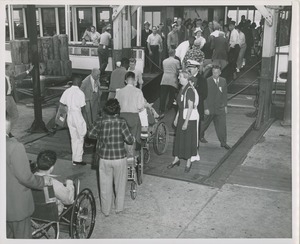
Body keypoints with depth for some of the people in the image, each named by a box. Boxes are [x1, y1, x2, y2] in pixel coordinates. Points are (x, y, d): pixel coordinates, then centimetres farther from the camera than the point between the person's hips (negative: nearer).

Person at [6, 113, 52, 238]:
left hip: (5, 204, 6)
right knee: (22, 237, 13)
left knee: (7, 235, 24)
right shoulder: (14, 147, -27)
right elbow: (25, 178, -23)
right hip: (16, 205, -6)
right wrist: (43, 181, -6)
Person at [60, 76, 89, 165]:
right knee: (80, 139, 8)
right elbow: (83, 109, -15)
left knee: (73, 139, 15)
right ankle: (78, 159, 10)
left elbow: (61, 104, 4)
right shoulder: (80, 93, -15)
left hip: (70, 117, 5)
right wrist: (87, 122, -10)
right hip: (79, 118, -5)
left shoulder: (67, 91, 1)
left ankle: (74, 159, 21)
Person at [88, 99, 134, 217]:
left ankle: (106, 210, 28)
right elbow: (129, 140, -13)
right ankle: (119, 208, 33)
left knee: (105, 185, 16)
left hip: (104, 159, 1)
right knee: (120, 184, 19)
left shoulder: (100, 121, -6)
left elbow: (90, 134, 4)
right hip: (119, 158, -1)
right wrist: (132, 138, 9)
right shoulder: (121, 122, -13)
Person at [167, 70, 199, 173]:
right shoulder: (182, 89, 9)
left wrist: (186, 122, -20)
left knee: (188, 139, 2)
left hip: (190, 118, -8)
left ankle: (189, 162, 16)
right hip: (181, 116, 8)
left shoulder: (190, 90, -18)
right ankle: (176, 159, 27)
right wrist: (176, 118, 17)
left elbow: (190, 107, -20)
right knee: (178, 137, 14)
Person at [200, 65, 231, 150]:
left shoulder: (223, 81, 3)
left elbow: (224, 94, 12)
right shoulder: (207, 81, -12)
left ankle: (223, 143, 11)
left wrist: (225, 105, 11)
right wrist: (206, 108, -15)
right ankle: (200, 135, 39)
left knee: (222, 125, 1)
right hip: (210, 107, -3)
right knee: (205, 124, 13)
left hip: (220, 108, 3)